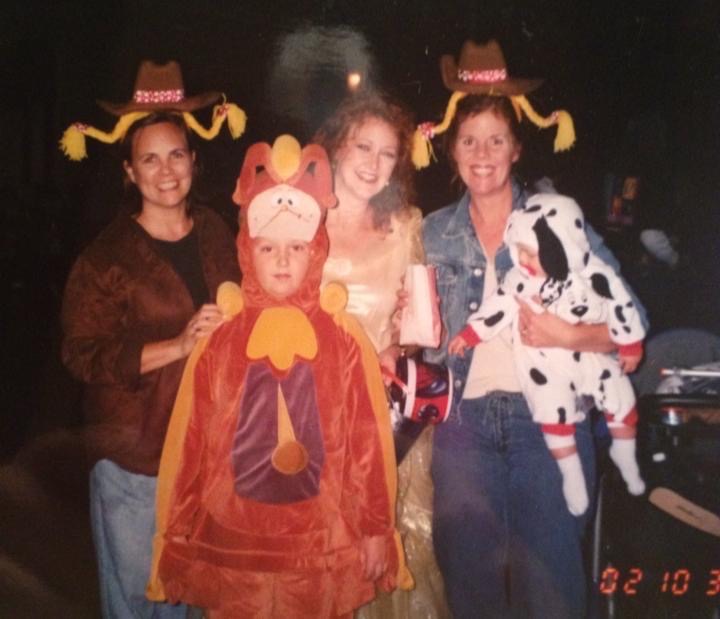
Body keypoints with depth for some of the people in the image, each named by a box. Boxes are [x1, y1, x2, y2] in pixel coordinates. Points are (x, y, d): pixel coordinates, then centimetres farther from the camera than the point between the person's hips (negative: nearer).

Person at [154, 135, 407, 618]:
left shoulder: (343, 338, -3)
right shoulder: (220, 339, -2)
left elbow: (367, 439, -1)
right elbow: (193, 441, 1)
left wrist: (376, 527, 1)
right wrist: (180, 536, 4)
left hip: (322, 545, 0)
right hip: (233, 543, 1)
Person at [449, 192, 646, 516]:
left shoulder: (594, 276, -18)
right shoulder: (519, 278, -12)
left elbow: (621, 307, -9)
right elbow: (499, 305, -4)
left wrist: (631, 346, -2)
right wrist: (469, 334, -6)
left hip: (592, 354, 0)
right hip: (546, 365, 0)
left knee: (621, 403, 10)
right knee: (554, 416, -2)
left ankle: (625, 459, 38)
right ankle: (571, 474, 21)